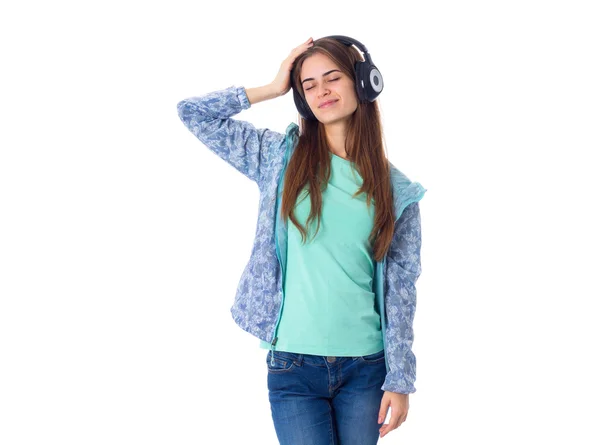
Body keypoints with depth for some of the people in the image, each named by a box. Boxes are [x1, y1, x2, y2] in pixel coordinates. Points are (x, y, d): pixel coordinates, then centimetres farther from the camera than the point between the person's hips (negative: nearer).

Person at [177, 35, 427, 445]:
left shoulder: (396, 190, 3)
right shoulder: (281, 157, 4)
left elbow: (400, 291, 3)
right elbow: (193, 113, 3)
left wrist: (400, 380, 0)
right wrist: (272, 89, 2)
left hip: (365, 368, 1)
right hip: (294, 364, -1)